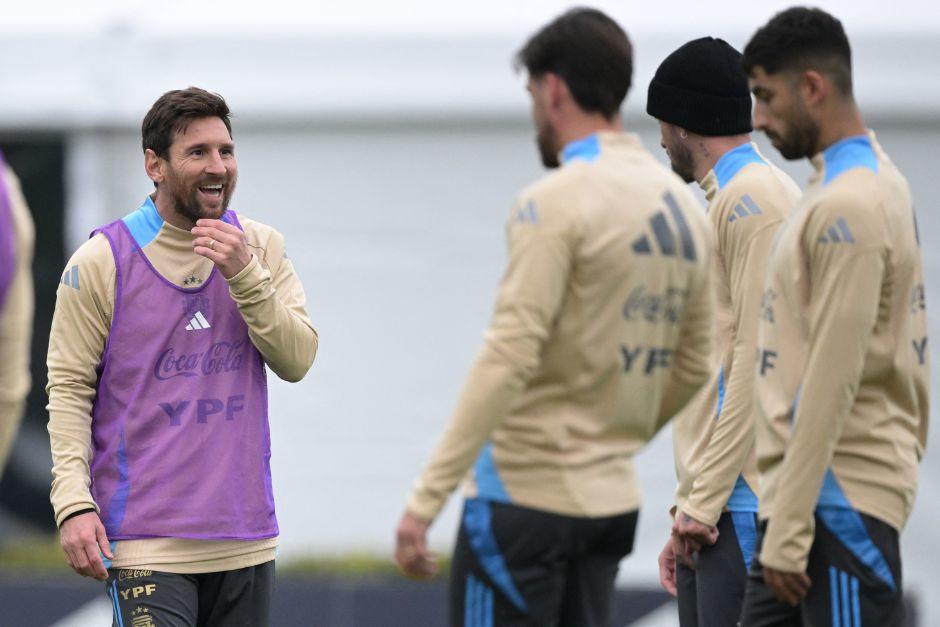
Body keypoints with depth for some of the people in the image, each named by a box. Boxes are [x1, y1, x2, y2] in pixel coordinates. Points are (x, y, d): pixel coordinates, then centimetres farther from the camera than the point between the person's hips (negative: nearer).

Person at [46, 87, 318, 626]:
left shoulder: (260, 248, 8)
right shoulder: (101, 262, -4)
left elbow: (297, 360, 1)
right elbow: (69, 388, -4)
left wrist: (245, 276, -13)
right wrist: (73, 503, -13)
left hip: (245, 536, 4)